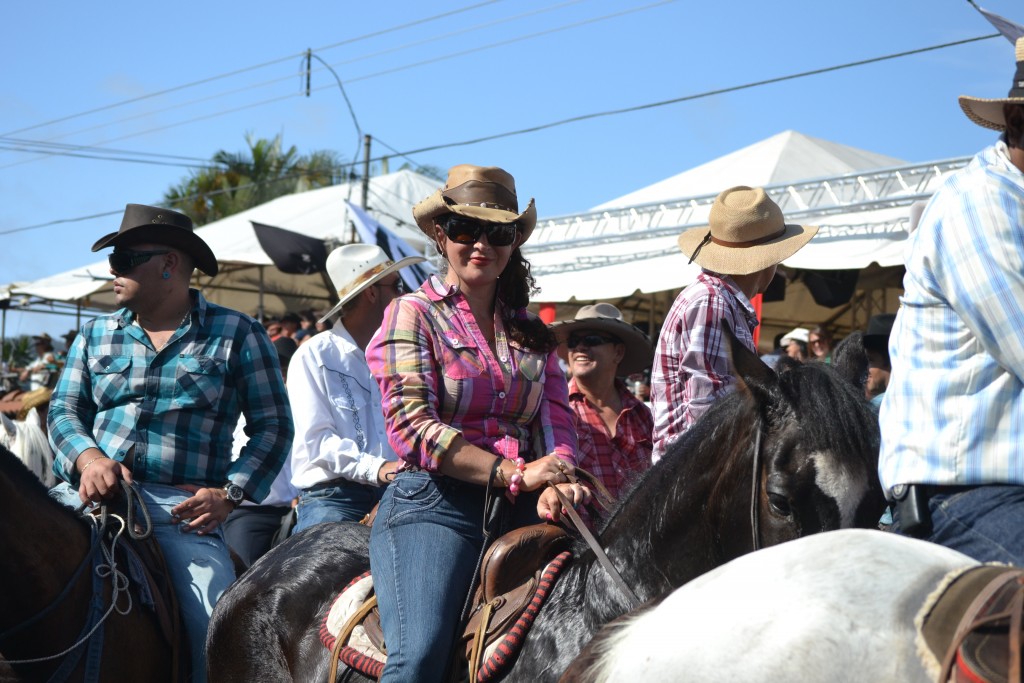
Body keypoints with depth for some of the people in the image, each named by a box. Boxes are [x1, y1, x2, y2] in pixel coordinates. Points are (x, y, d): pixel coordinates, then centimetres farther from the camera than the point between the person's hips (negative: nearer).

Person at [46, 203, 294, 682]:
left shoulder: (237, 335, 6)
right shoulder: (95, 336, 18)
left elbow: (273, 426, 4)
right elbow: (63, 410, 13)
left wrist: (229, 493, -8)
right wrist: (88, 457, -9)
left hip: (184, 508, -3)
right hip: (90, 494, 3)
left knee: (221, 630, -22)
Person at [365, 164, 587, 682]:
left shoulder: (532, 331, 21)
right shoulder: (414, 314, 5)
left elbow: (557, 421, 13)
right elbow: (412, 428, -7)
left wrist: (554, 484, -11)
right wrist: (513, 473, -15)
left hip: (520, 509, 5)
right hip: (432, 505, -5)